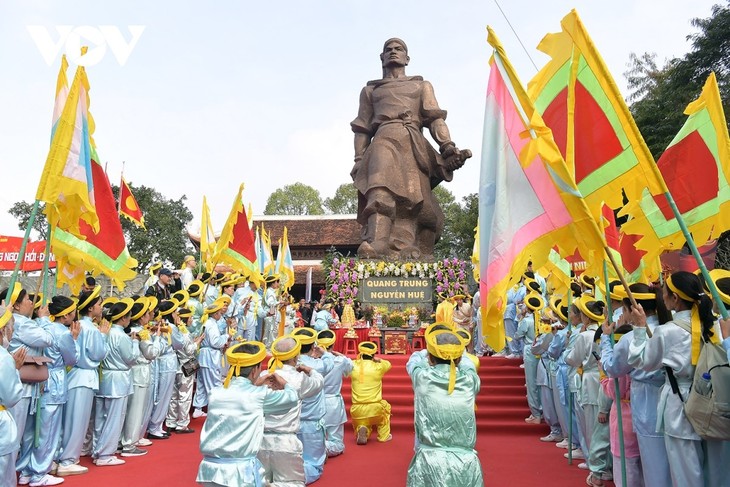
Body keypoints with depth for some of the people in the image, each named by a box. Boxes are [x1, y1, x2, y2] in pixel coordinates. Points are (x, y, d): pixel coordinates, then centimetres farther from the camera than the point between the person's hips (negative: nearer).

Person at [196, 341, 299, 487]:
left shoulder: (216, 393, 2)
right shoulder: (259, 395, -10)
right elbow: (293, 397, 4)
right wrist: (284, 385, 22)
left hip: (210, 469, 5)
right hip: (240, 471, -5)